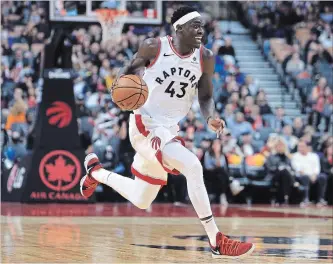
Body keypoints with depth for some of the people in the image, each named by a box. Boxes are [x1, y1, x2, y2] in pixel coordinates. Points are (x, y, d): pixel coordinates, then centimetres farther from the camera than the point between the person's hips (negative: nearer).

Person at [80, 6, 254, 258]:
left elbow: (206, 97, 5)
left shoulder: (206, 58, -1)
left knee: (141, 201, 18)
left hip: (170, 129, 7)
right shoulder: (154, 47, -12)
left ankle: (95, 171, 46)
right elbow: (129, 71, 3)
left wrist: (211, 118, -16)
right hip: (146, 126, -7)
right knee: (192, 166, -29)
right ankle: (217, 242, -25)